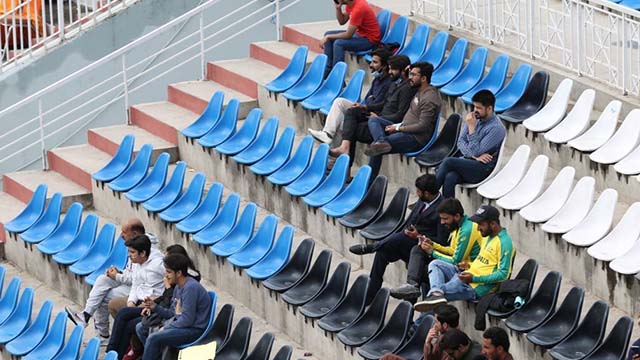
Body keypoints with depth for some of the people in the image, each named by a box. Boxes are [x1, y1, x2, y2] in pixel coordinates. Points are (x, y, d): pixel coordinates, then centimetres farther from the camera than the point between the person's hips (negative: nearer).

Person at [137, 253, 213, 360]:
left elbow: (187, 320, -23)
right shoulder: (178, 287, 9)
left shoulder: (191, 288, -21)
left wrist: (166, 328, -14)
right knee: (140, 328, 12)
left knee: (153, 338, -28)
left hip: (194, 330, -10)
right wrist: (155, 307, 0)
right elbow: (173, 313, 15)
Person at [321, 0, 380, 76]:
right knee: (328, 34, 7)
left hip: (369, 39, -10)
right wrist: (338, 8, -7)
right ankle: (328, 69, 10)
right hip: (359, 32, 10)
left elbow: (348, 35, -25)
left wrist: (328, 37, -16)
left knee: (338, 43, -27)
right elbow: (342, 21, 11)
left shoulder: (358, 8, -30)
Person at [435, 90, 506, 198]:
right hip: (466, 161, 6)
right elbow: (461, 141, 7)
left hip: (483, 170, -6)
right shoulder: (475, 118, 9)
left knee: (449, 161, -28)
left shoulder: (496, 128, -14)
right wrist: (474, 156, -11)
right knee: (450, 178, -29)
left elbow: (475, 151, -17)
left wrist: (471, 128, -18)